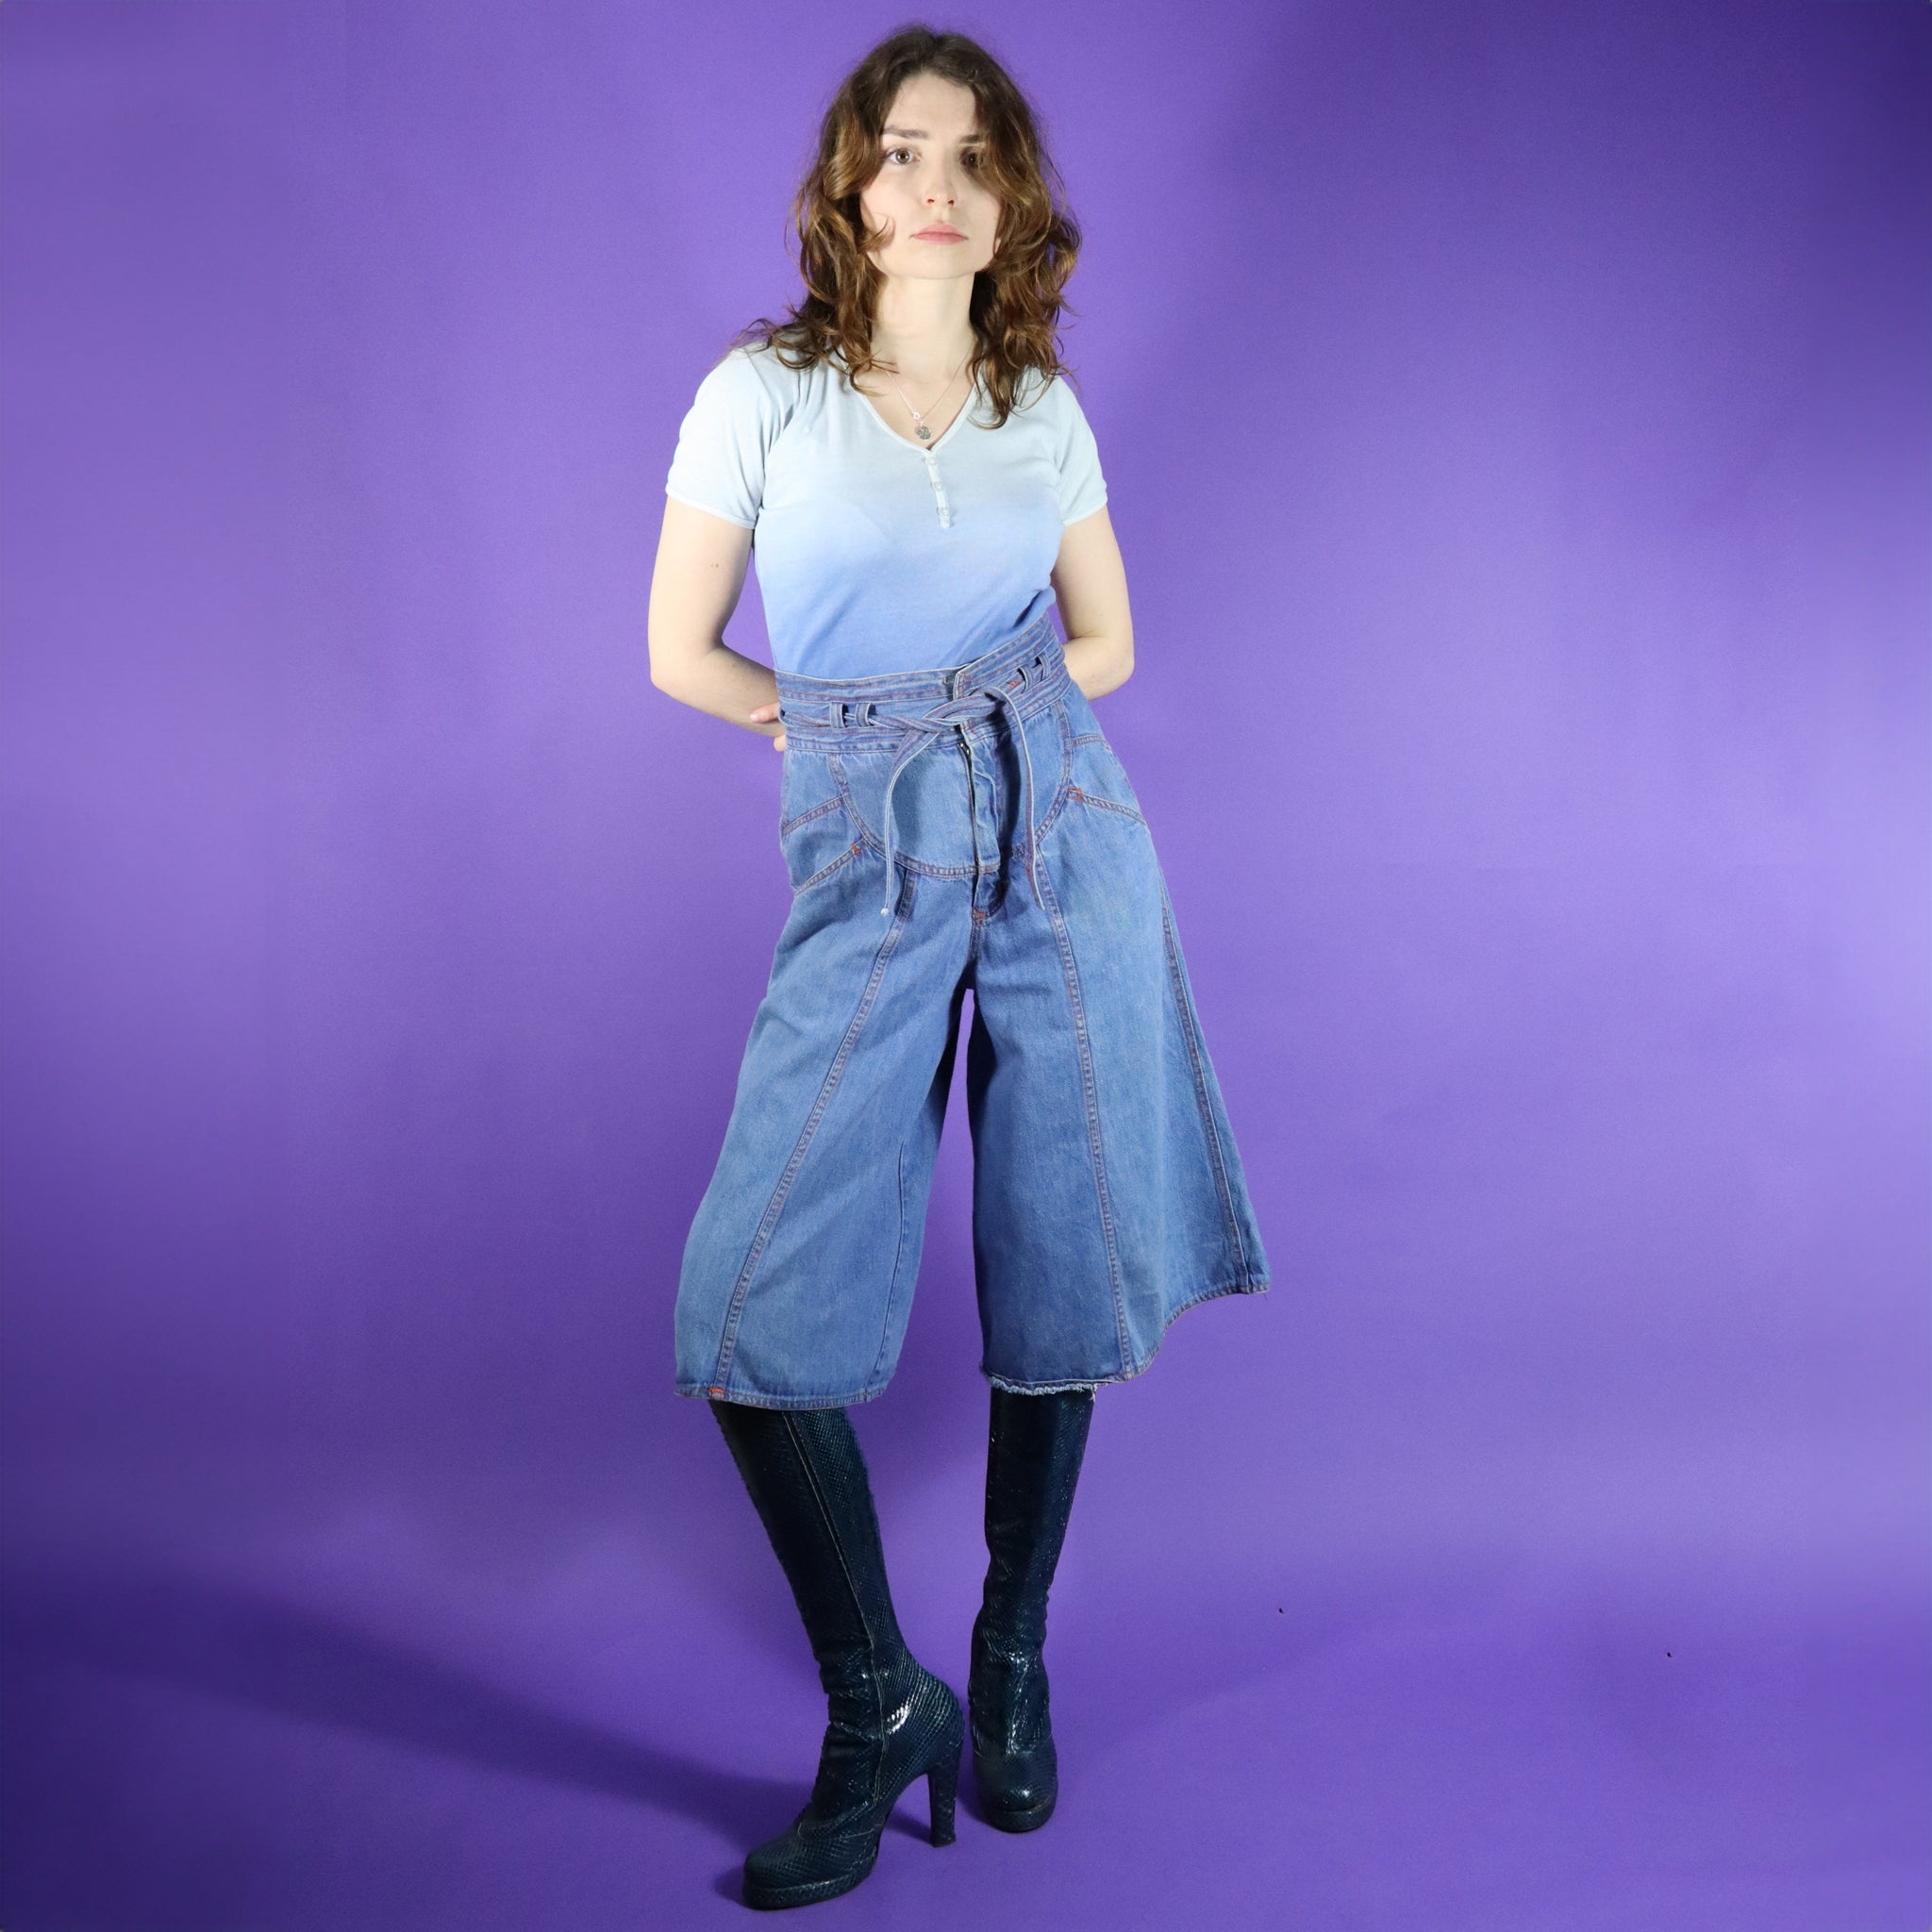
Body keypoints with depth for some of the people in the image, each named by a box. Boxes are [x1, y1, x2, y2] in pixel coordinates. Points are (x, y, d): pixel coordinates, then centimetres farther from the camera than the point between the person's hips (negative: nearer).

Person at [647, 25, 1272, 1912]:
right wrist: (863, 725, 6)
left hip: (1065, 843, 2)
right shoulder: (761, 391, 2)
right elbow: (681, 655, 3)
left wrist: (957, 710, 6)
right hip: (868, 872, -2)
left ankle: (1012, 1659, 29)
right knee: (751, 1312, -8)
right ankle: (875, 1706, 14)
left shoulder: (1047, 411, 9)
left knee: (1060, 1278, 6)